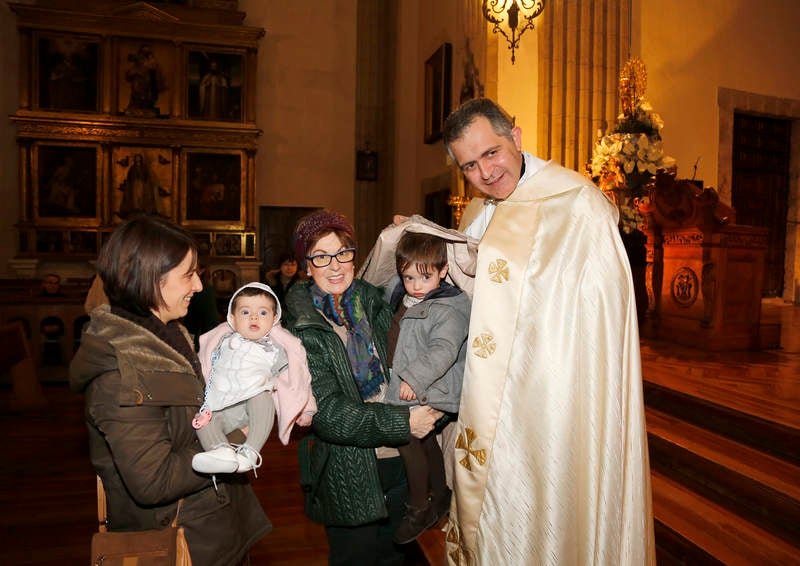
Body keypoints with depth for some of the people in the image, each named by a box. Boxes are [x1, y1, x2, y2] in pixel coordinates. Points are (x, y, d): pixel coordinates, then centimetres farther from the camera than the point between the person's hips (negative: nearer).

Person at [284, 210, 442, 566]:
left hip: (398, 460, 4)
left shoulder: (372, 302, -1)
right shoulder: (302, 330, -13)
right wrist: (403, 423, -23)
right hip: (348, 476, -4)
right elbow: (327, 413, -20)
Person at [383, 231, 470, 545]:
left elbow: (442, 351, -31)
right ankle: (440, 497, 39)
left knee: (408, 439, -8)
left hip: (429, 393, -9)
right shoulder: (406, 299, 7)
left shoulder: (448, 310, -21)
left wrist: (414, 378, -34)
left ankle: (420, 508, 11)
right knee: (427, 441, 20)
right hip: (408, 388, 9)